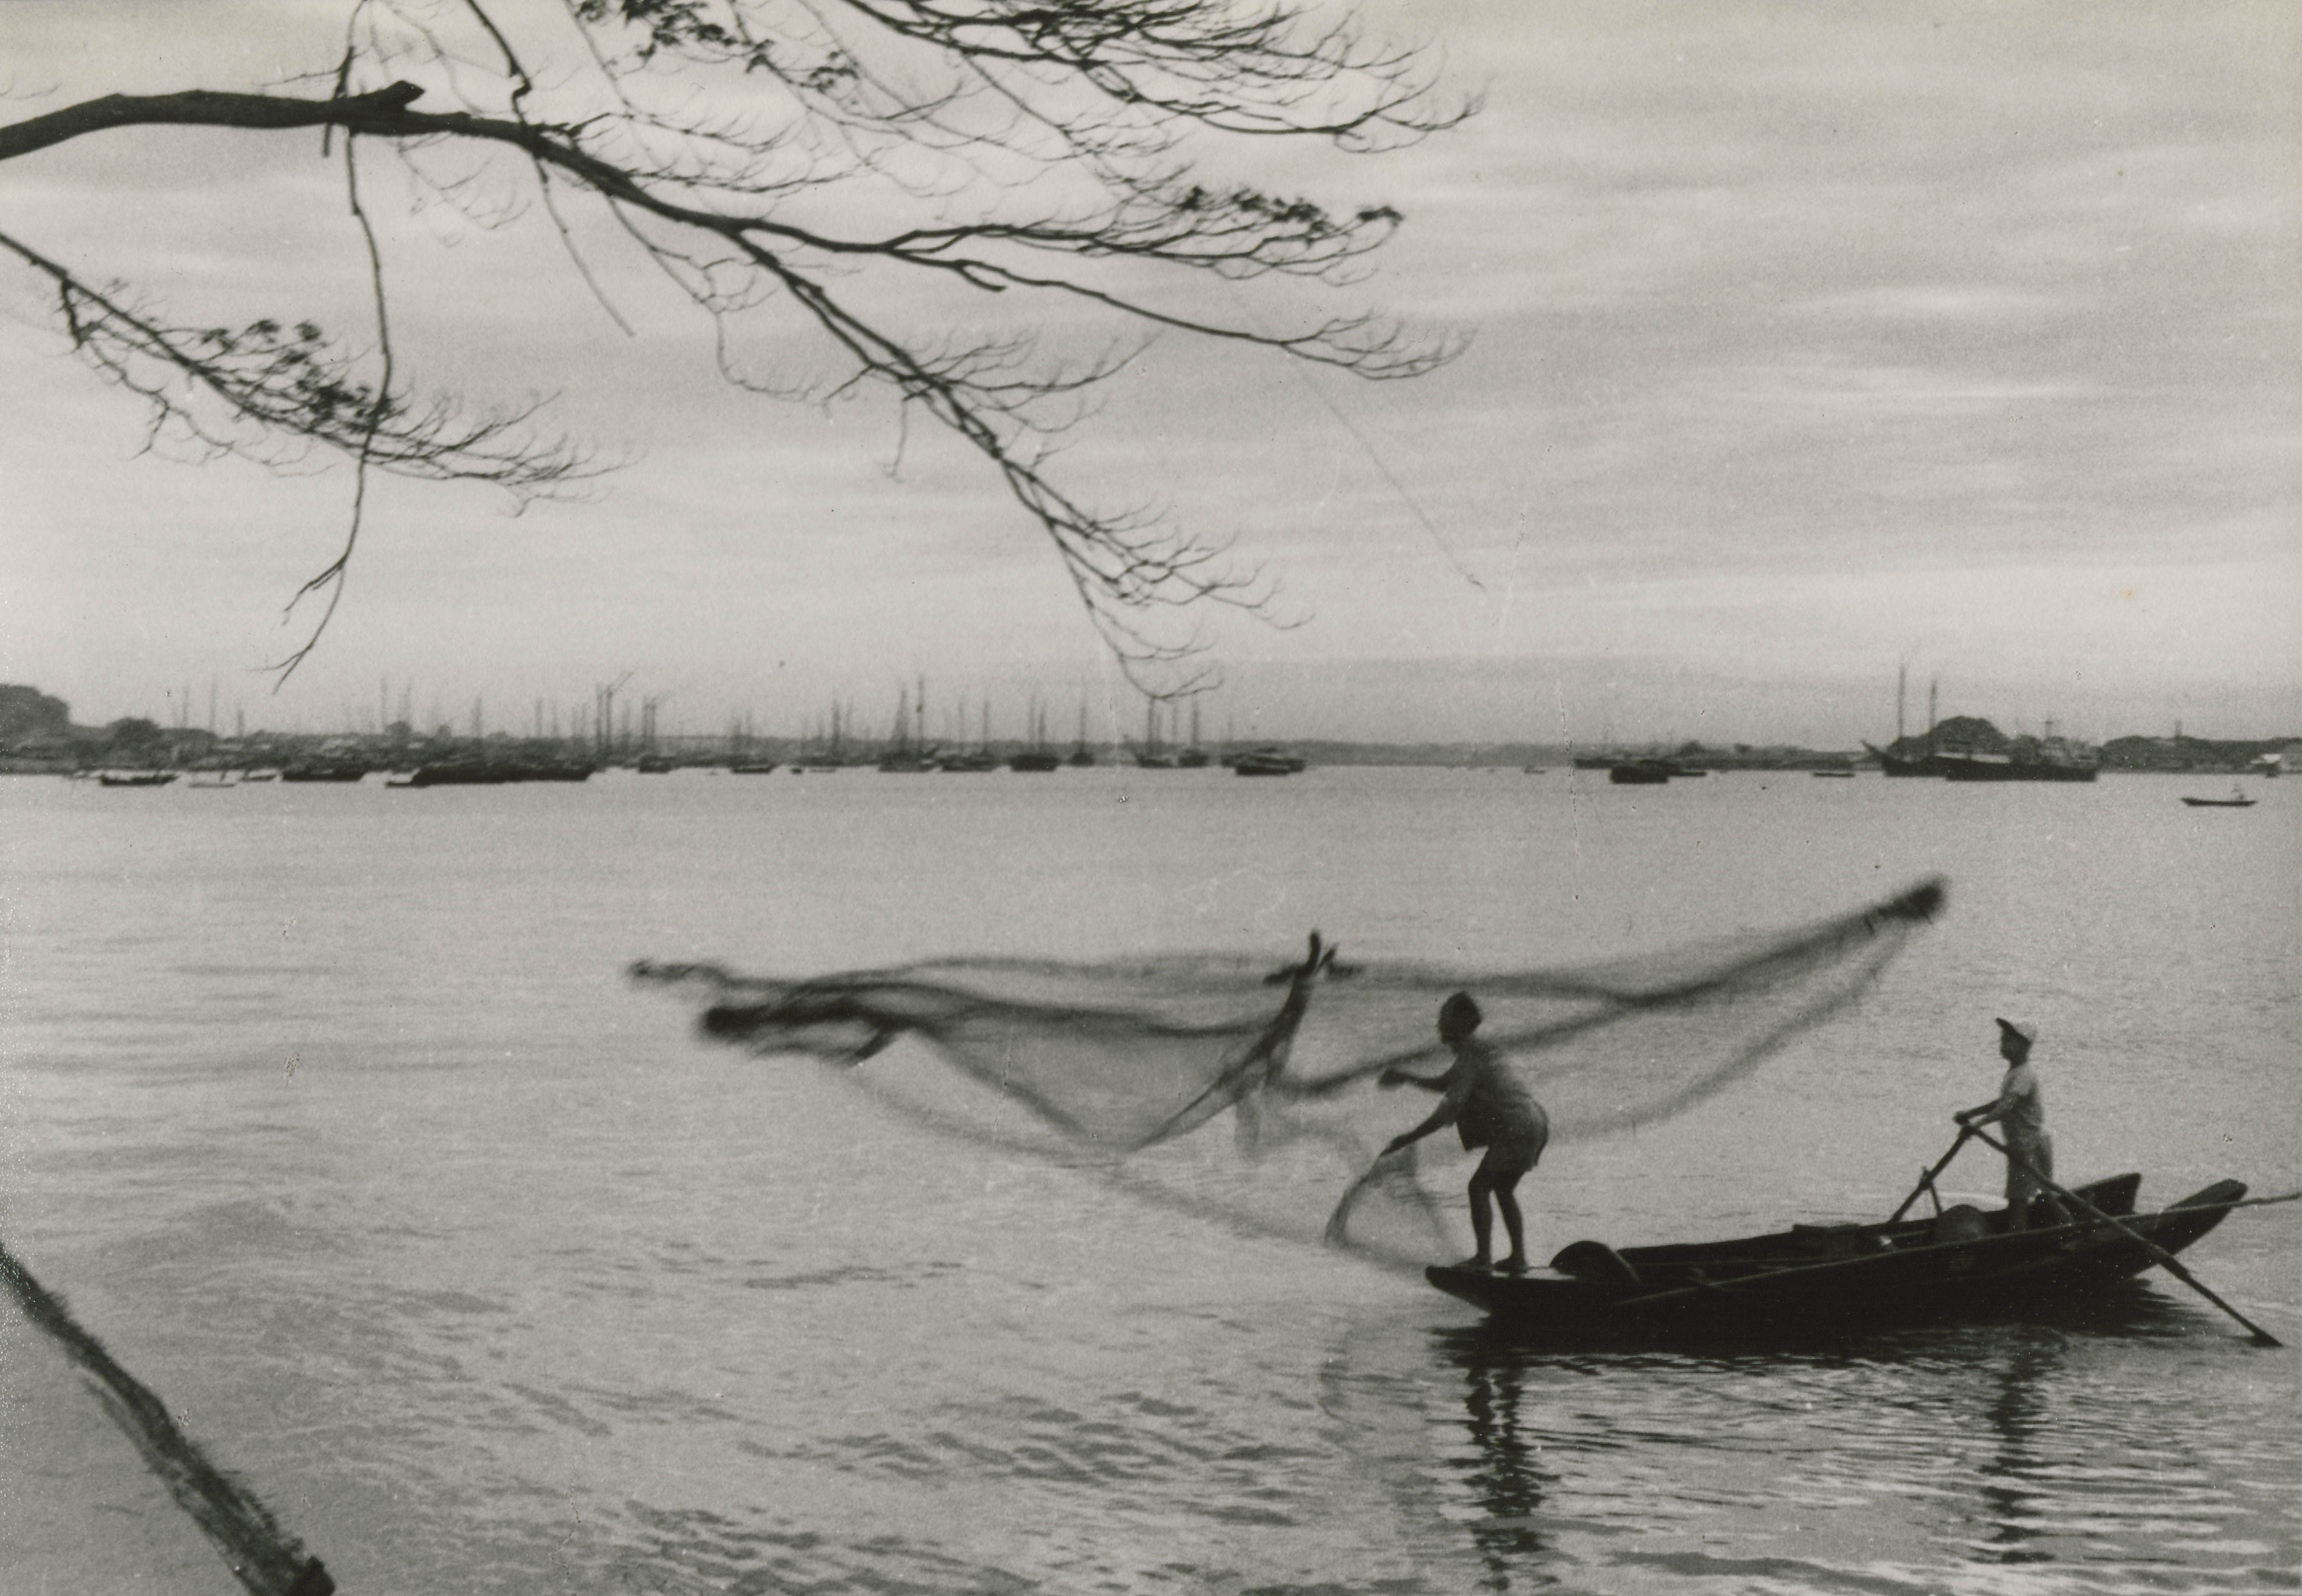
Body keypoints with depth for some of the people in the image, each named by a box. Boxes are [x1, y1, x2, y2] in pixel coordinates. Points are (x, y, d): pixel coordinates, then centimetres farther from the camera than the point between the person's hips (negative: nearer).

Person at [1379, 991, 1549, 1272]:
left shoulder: (1469, 1061, -13)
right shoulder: (1481, 1051, 19)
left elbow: (1447, 1112, -20)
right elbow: (1446, 1084, 34)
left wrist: (1409, 1138, -16)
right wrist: (1405, 1078, 27)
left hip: (1516, 1131, -10)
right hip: (1536, 1124, 10)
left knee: (1479, 1186, -3)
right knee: (1503, 1189, 20)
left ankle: (1483, 1257, -3)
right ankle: (1518, 1256, 19)